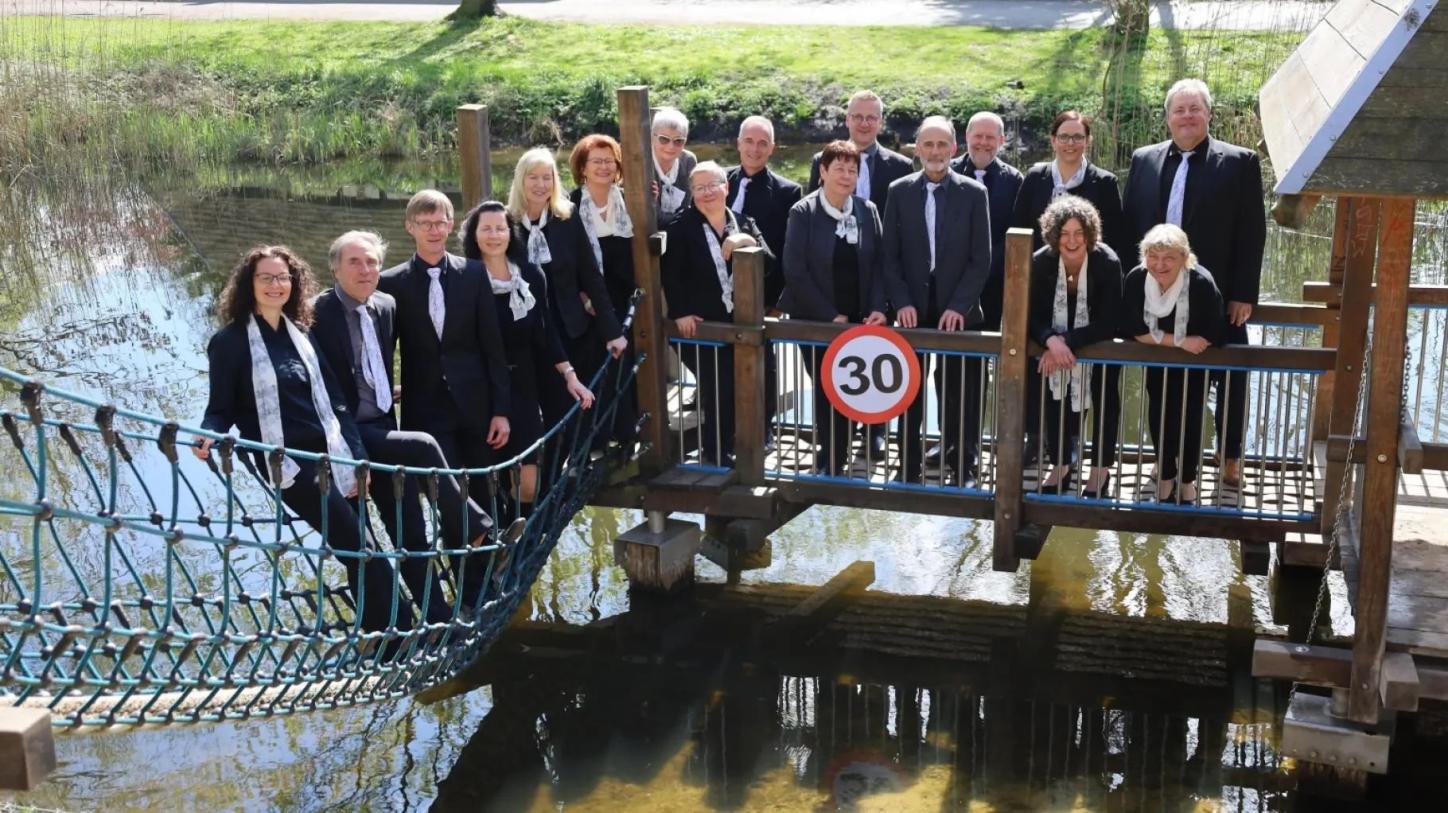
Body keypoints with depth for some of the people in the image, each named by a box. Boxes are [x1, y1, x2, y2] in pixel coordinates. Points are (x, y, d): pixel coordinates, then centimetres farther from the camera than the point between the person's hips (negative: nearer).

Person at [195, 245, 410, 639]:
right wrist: (209, 437, -26)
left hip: (332, 457, 5)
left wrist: (358, 457, 6)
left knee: (361, 556, 5)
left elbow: (334, 401, 12)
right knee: (362, 551, -8)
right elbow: (222, 408, -3)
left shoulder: (303, 335, 12)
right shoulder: (229, 342, -3)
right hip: (289, 465, -5)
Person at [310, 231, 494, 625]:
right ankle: (473, 529, -9)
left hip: (382, 429, 6)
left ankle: (437, 617, 7)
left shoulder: (386, 306, 8)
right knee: (423, 446, -25)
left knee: (410, 532, 2)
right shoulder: (319, 313, -12)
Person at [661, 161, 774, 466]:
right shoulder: (681, 227, -5)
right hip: (701, 324, -4)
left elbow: (768, 263, 1)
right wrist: (680, 312, -14)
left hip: (740, 323, 4)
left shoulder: (745, 223, 8)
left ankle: (729, 447, 22)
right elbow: (670, 273, -7)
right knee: (715, 391, -2)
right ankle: (715, 452, 12)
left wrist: (749, 244, -18)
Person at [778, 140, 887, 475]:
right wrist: (831, 315, -13)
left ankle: (833, 462, 13)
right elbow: (795, 272, -11)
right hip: (817, 320, -2)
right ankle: (830, 463, 15)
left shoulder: (868, 211, 3)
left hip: (857, 319, 3)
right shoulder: (803, 213, -7)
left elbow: (877, 264, 6)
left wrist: (877, 308, -10)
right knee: (826, 393, 2)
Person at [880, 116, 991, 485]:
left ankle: (962, 471, 13)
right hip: (913, 312, 1)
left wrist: (958, 306, -11)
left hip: (958, 313, -1)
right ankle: (907, 470, 16)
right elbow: (890, 255, 3)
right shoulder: (899, 191, 4)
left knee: (959, 399, 3)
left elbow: (981, 259, -2)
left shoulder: (973, 193, 0)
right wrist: (902, 302, -9)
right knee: (908, 396, 7)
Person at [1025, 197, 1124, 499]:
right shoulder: (1041, 262, -21)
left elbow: (1107, 324, -29)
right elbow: (1031, 315, -18)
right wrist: (1051, 340, -39)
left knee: (1105, 403, 6)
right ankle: (1061, 466, 27)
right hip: (1057, 347, 3)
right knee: (1055, 402, 10)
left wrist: (1067, 342, -36)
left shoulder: (1107, 264, -29)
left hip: (1099, 347, -3)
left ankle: (1100, 471, 21)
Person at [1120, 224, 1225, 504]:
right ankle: (1166, 476, 24)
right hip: (1157, 359, 2)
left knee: (1189, 415, 0)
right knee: (1159, 414, 5)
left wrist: (1161, 338, -26)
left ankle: (1187, 479, 20)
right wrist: (1179, 341, -31)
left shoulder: (1201, 283, -34)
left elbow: (1212, 335, -31)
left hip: (1195, 361, -2)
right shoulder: (1135, 280, -27)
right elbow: (1135, 329, -26)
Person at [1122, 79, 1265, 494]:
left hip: (1218, 297, -3)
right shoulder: (1144, 160, 7)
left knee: (1228, 381, 6)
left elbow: (1251, 234, -5)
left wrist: (1244, 294, -10)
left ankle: (1231, 461, 20)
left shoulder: (1239, 163, -3)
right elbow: (1130, 226, 8)